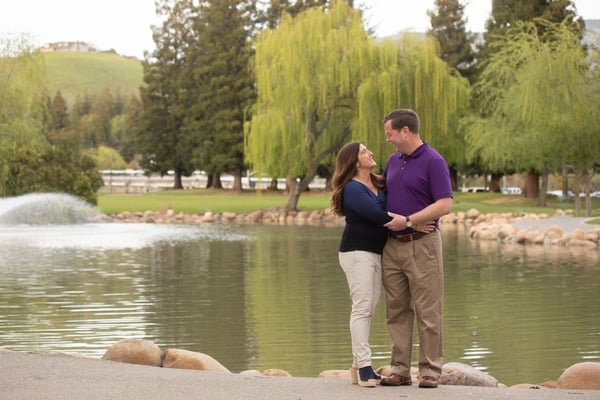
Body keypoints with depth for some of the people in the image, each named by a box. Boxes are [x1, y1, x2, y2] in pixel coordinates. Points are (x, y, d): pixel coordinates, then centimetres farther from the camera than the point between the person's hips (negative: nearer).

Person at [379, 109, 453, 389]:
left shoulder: (433, 162, -10)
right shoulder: (393, 161, 12)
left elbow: (445, 205, -16)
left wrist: (409, 220, -20)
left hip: (422, 245, -7)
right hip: (392, 245, 7)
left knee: (428, 312, -2)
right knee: (396, 311, 7)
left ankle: (430, 371, 3)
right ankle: (400, 370, 11)